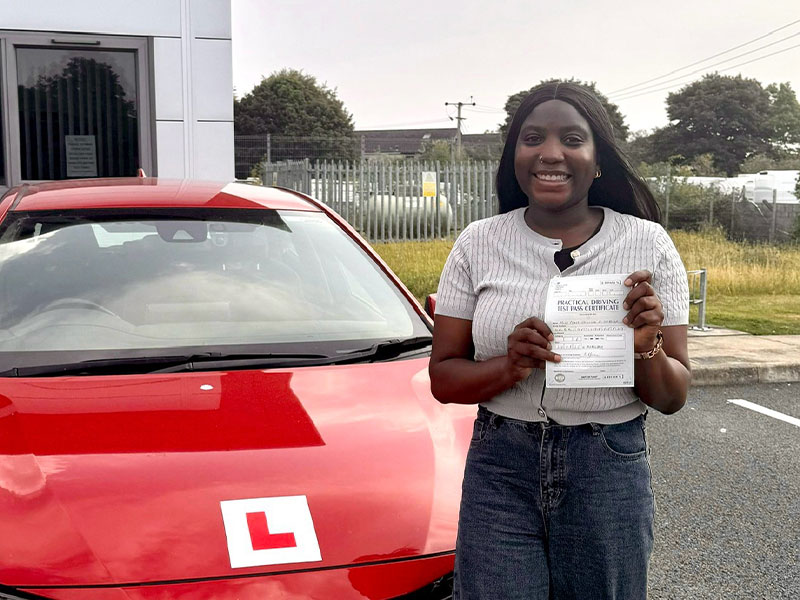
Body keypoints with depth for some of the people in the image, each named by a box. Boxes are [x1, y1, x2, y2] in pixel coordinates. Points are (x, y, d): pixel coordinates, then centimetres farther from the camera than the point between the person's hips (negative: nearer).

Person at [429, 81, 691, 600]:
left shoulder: (649, 245, -2)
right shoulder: (478, 244, -1)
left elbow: (672, 398, 2)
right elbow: (442, 379, 0)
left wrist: (646, 348, -19)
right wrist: (511, 365, -19)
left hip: (610, 473, 0)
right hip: (499, 471, 0)